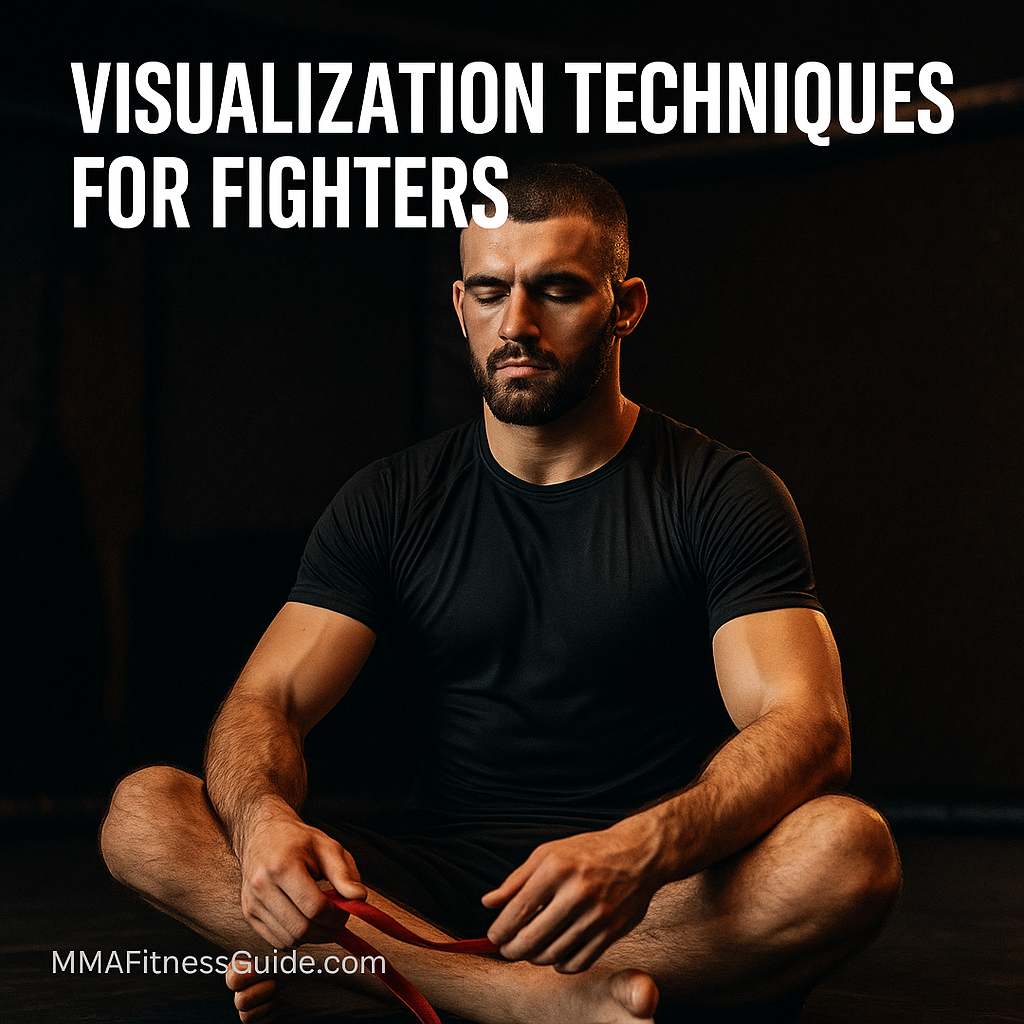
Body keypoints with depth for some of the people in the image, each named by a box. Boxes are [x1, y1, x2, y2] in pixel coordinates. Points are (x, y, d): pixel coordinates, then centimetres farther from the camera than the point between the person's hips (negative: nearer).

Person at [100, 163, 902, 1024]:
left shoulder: (724, 496, 0)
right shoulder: (392, 501, 9)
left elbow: (809, 729, -13)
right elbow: (268, 700, 1)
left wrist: (643, 850, -35)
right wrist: (264, 819, -26)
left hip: (676, 900, -2)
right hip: (440, 881, 2)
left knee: (850, 849, -35)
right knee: (142, 815, -20)